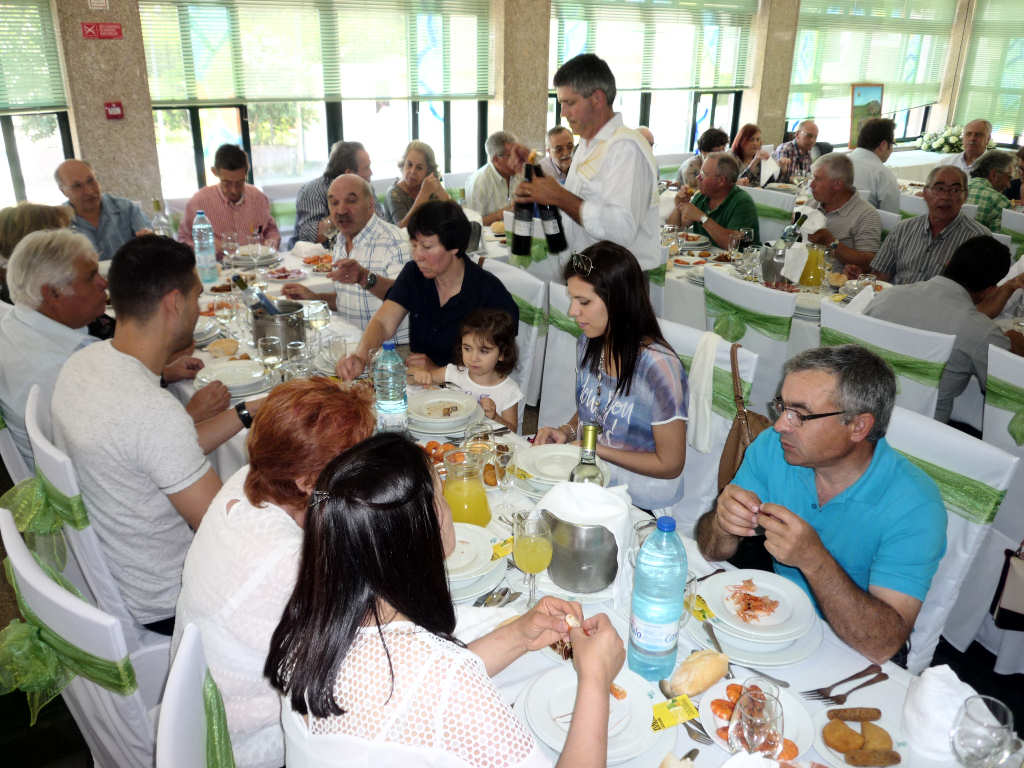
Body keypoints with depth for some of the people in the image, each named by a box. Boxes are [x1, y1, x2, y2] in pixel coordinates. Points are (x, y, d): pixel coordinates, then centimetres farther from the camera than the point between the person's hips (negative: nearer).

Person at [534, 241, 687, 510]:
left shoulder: (659, 367, -24)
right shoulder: (588, 344, 0)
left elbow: (670, 465, -16)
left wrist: (597, 449, -16)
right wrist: (567, 431, -3)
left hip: (642, 498, -7)